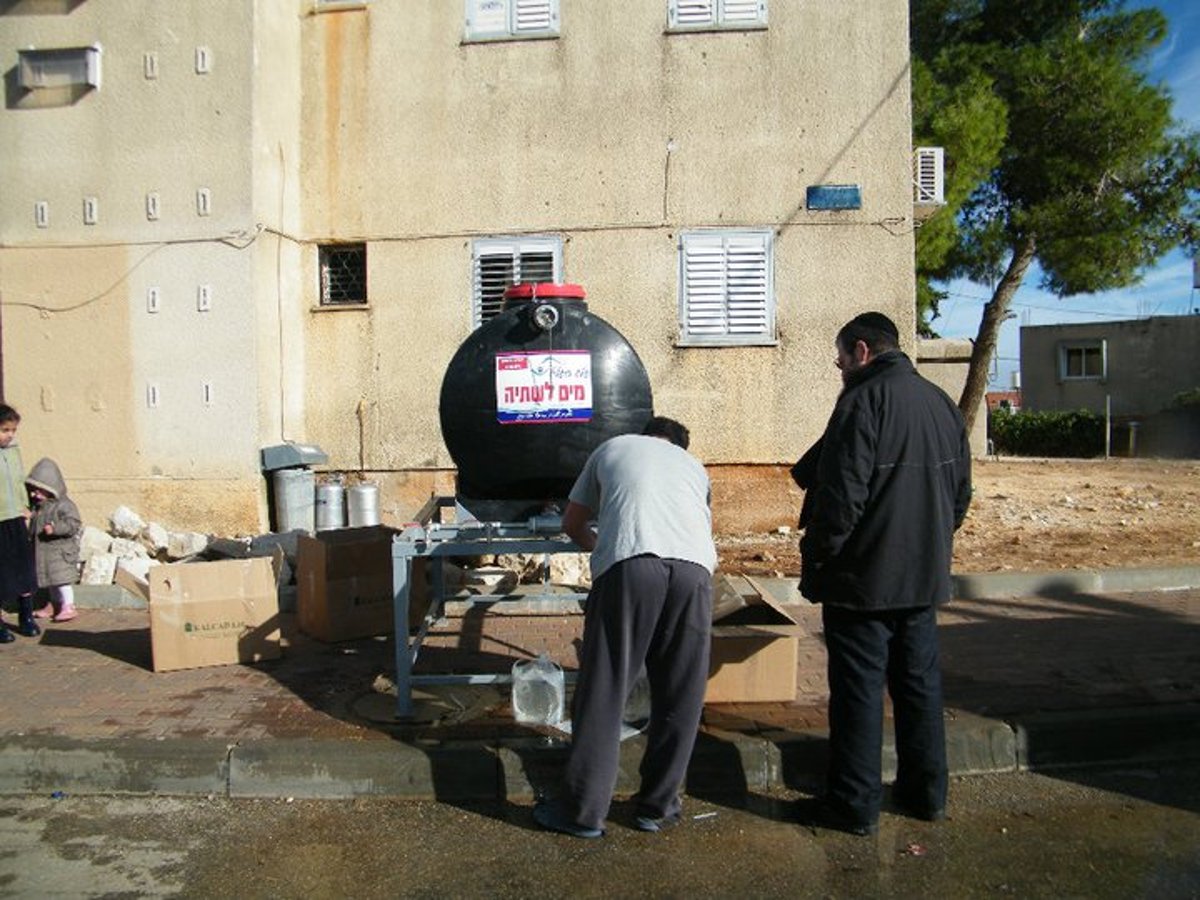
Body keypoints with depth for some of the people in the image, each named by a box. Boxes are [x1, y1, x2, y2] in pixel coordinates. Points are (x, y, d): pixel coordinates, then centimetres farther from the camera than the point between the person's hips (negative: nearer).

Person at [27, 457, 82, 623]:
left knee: (61, 577, -7)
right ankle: (55, 604, 29)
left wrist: (55, 528, -31)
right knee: (51, 579, 17)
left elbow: (73, 524, -23)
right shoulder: (38, 507, 11)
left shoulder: (64, 505, -15)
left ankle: (68, 606, -2)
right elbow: (34, 527, 24)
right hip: (43, 550, 9)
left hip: (61, 550, -9)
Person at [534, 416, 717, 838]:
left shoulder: (612, 447, 31)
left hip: (629, 565, -2)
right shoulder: (693, 465, 36)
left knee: (603, 692, 7)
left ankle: (583, 810, 17)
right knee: (679, 695, 15)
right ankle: (658, 807, 27)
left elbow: (572, 524, 36)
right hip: (694, 567, 3)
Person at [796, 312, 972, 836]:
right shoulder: (941, 404, 10)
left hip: (864, 579, -8)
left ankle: (855, 804, 11)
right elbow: (961, 492, 17)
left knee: (859, 689, 1)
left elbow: (841, 497, -21)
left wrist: (815, 561, -11)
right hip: (924, 577, 8)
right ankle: (925, 792, 29)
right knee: (920, 683, 17)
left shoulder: (863, 401, -15)